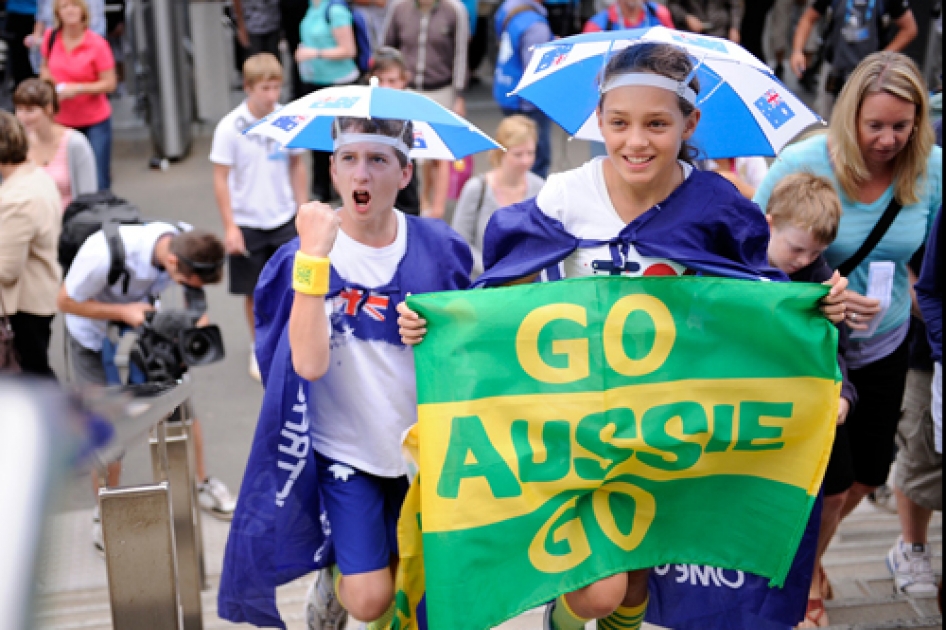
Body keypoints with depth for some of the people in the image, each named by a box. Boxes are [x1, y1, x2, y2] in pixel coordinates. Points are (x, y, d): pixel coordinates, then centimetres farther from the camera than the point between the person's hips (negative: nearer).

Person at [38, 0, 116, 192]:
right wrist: (47, 82, -3)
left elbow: (109, 84, -12)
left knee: (99, 182, -4)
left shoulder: (97, 44, -12)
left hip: (95, 121, -3)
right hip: (61, 120, 4)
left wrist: (77, 89, -22)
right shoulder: (51, 38, 0)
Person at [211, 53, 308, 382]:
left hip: (284, 220, 2)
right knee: (254, 292, 11)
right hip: (247, 224, -1)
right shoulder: (230, 128, -13)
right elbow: (220, 178, -9)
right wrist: (230, 226, -11)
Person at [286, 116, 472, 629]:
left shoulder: (441, 247, -9)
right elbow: (308, 364, -29)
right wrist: (314, 256, -33)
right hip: (345, 450, -2)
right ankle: (331, 586, 28)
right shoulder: (309, 251, -15)